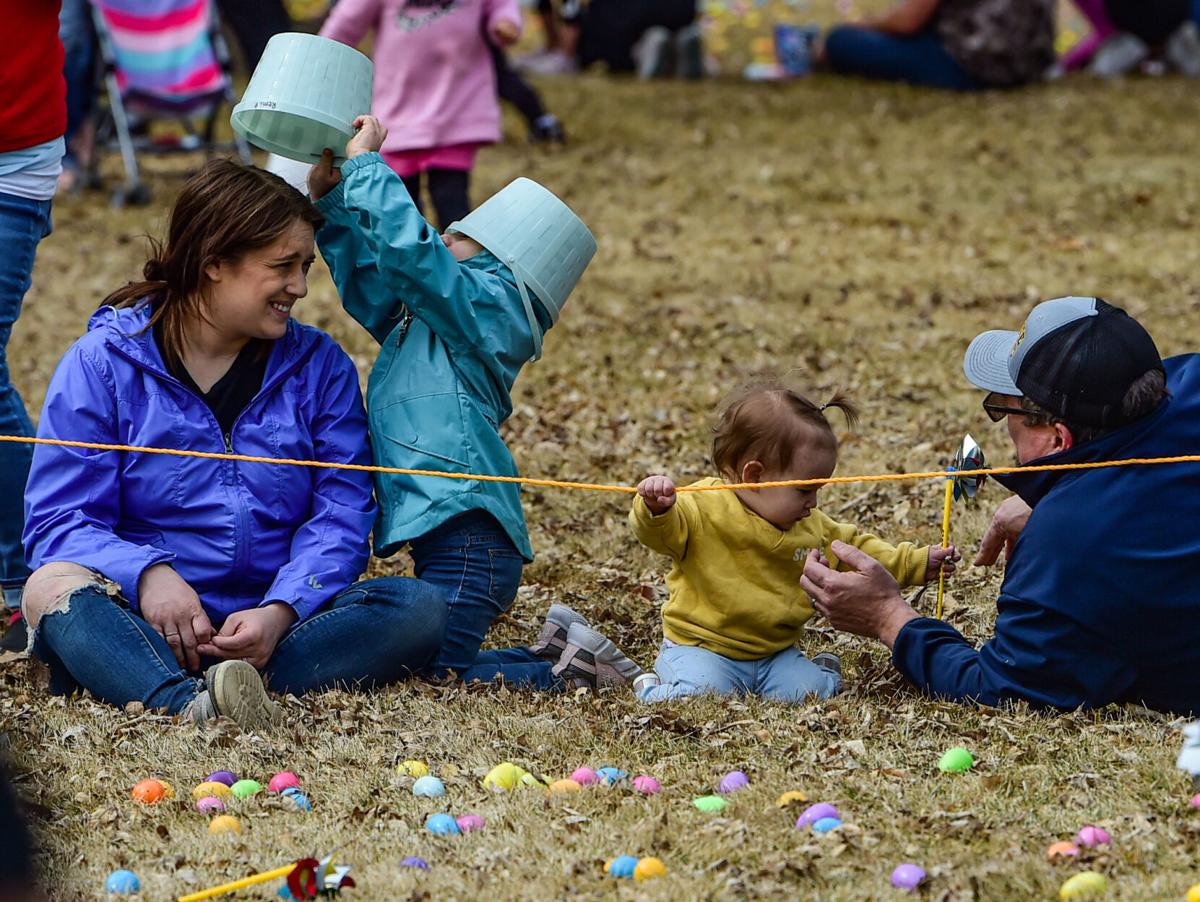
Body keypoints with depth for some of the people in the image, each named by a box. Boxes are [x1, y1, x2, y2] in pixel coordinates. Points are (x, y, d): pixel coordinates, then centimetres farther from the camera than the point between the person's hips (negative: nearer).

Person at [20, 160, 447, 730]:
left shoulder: (320, 367, 9)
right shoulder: (103, 362, 1)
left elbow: (340, 514, 0)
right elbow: (59, 518, -6)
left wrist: (280, 611, -20)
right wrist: (149, 575, -27)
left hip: (274, 623, 3)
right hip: (147, 624, -2)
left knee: (419, 608, -23)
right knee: (52, 588, -33)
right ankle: (194, 704, -61)